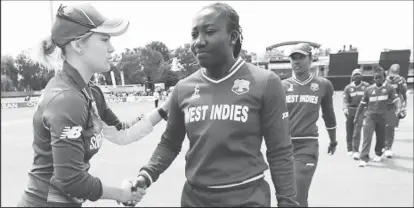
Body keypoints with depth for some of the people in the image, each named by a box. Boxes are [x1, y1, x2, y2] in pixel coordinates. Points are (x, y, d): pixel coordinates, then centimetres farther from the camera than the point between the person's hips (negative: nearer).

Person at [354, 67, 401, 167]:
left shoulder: (389, 88, 0)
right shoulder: (369, 89, 3)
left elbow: (396, 99, -12)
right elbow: (362, 104, 11)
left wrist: (398, 108, -33)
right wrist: (357, 116, 15)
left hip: (382, 117, 0)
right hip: (370, 116, 0)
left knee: (381, 138, 13)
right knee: (367, 137, -12)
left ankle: (378, 154, 38)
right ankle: (364, 158, -13)